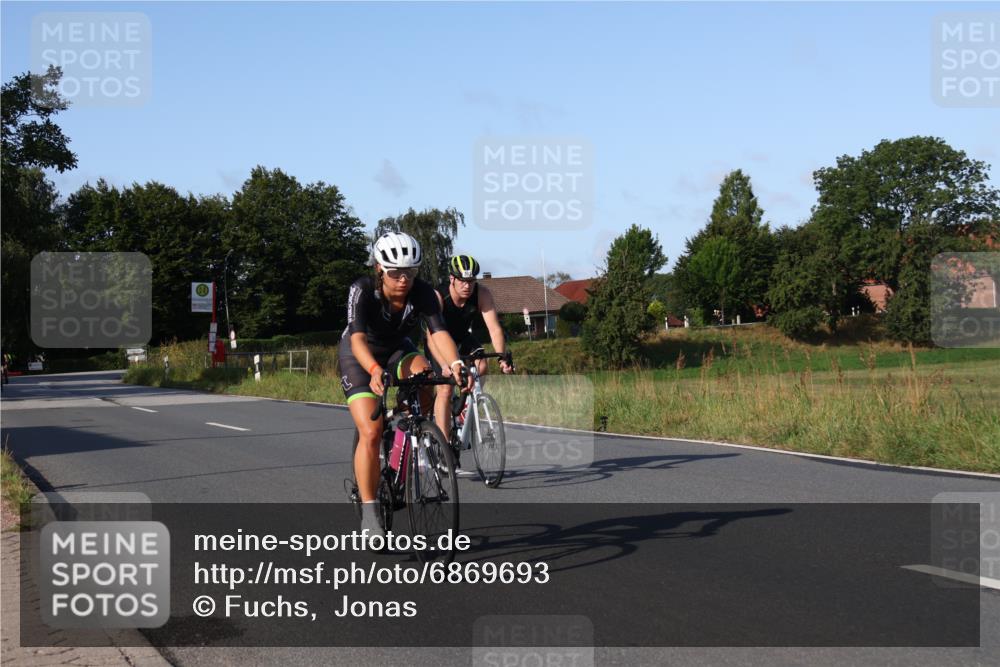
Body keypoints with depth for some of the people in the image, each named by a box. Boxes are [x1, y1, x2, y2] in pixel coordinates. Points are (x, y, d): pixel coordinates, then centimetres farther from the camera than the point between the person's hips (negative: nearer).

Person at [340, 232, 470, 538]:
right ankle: (369, 514, -8)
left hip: (397, 348, 3)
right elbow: (357, 338, -43)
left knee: (422, 372, -33)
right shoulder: (363, 290, -31)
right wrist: (375, 371, -62)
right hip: (359, 356, -3)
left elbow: (439, 331, -36)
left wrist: (455, 363, -56)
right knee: (371, 433, -18)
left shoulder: (422, 292, -24)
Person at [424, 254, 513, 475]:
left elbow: (494, 328, -31)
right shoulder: (437, 297, -32)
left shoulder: (482, 294, -24)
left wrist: (502, 358, -45)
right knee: (445, 388, -17)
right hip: (439, 341, -3)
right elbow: (432, 334, -41)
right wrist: (445, 364, -56)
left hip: (463, 337, 3)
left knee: (481, 367, -25)